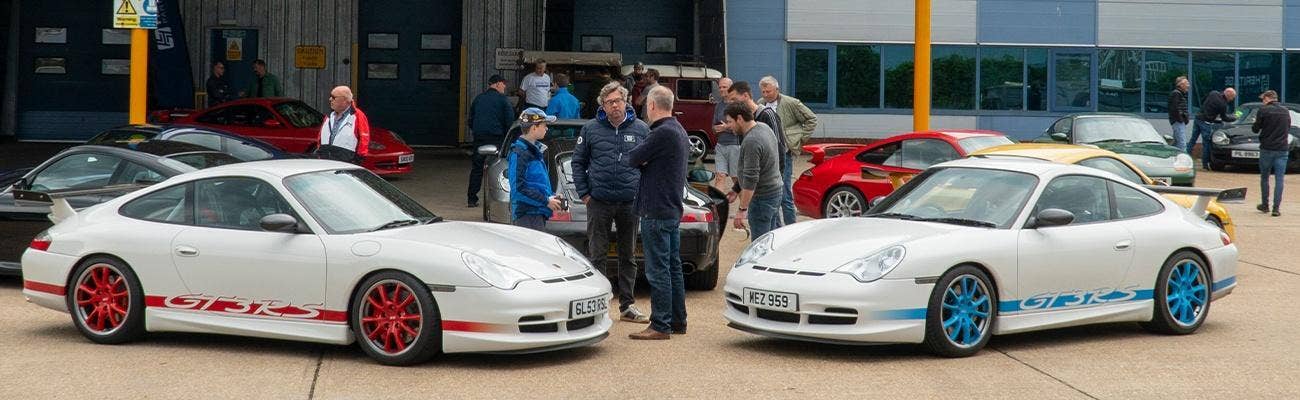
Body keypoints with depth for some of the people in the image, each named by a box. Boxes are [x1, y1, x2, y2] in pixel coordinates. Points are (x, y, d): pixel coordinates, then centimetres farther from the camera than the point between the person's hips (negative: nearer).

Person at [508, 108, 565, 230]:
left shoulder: (535, 150, 17)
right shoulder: (519, 153, -14)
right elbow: (518, 188, -20)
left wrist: (551, 196, 9)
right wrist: (546, 201, -17)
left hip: (538, 213, 10)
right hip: (528, 215, -10)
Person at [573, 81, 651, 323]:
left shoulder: (641, 130, 5)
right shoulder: (591, 129, 2)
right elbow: (578, 162, 8)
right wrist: (584, 193, 1)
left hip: (630, 203, 1)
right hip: (599, 202, -1)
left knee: (628, 255, 9)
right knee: (597, 254, 2)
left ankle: (627, 305, 16)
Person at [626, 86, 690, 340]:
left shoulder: (662, 133, -18)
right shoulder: (679, 131, 14)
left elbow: (633, 159, -15)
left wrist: (642, 151, 6)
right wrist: (648, 160, -2)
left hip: (656, 212, -10)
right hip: (673, 209, 10)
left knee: (658, 270, -7)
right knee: (673, 267, 15)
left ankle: (660, 326, -5)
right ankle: (678, 321, 21)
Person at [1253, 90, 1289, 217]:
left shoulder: (1263, 111, -8)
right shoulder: (1286, 111, 7)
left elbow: (1255, 129, -3)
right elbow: (1288, 128, 17)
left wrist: (1255, 124, 18)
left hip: (1267, 149, -3)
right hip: (1282, 149, 3)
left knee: (1264, 178, 13)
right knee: (1279, 180, 2)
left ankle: (1265, 205, 20)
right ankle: (1276, 208, -2)